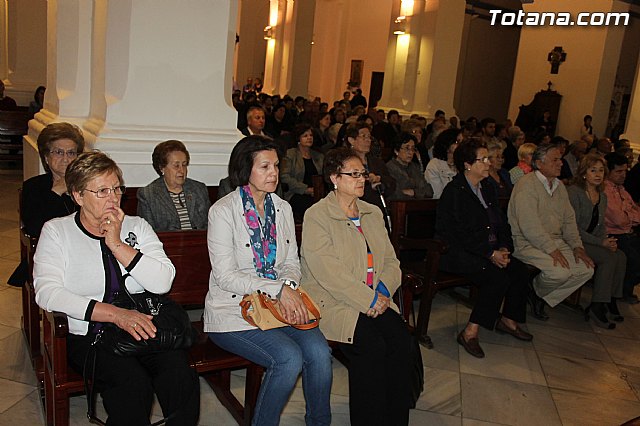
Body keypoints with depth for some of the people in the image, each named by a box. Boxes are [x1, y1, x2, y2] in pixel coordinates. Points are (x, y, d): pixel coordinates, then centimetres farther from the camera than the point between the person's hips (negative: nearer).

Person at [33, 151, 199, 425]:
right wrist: (116, 314, -21)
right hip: (87, 336, -2)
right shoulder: (56, 231, 5)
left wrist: (118, 245, -9)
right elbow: (47, 292, -12)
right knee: (133, 384, -30)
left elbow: (163, 282, -3)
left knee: (182, 376, -26)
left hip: (143, 328, 2)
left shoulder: (136, 227, 11)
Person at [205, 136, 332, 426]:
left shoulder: (282, 208, 9)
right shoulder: (223, 211, -9)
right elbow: (225, 276, -13)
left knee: (319, 350, -19)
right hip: (233, 310, -5)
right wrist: (278, 289, -19)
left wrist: (289, 285, -11)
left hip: (278, 304, 5)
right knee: (290, 357, -25)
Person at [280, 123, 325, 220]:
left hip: (316, 194, 4)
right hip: (296, 195, -4)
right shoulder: (290, 154, 10)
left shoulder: (319, 156, 25)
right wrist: (306, 189, -11)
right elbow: (285, 177, -3)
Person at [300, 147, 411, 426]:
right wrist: (368, 299, -16)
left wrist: (384, 290, -5)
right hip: (332, 301, -5)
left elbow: (391, 261, 16)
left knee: (400, 338, -21)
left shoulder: (373, 214, 18)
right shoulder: (316, 216, -4)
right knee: (372, 346, -27)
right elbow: (328, 271, -14)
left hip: (375, 300, 6)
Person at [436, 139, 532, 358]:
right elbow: (463, 234, -19)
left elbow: (502, 223, 13)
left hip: (488, 250, 8)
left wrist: (504, 248, -5)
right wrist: (491, 254, -20)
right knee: (498, 275, -26)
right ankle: (470, 332, -19)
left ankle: (508, 319, 13)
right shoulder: (454, 191, -13)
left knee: (520, 270, -9)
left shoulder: (487, 189, 14)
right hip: (455, 252, -8)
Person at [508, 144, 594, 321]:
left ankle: (543, 298, 7)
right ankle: (536, 291, 5)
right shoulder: (527, 184, -14)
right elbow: (529, 226, -22)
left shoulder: (559, 185, 14)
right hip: (528, 244, -9)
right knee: (560, 271, -29)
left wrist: (577, 246, 2)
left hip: (555, 241, 9)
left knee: (587, 268, -6)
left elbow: (569, 219, 16)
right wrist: (552, 250, -22)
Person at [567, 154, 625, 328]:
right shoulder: (573, 192, -11)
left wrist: (607, 240, -5)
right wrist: (601, 242, -19)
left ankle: (611, 300, -5)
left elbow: (601, 226, 18)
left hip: (593, 241, 7)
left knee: (621, 256, -17)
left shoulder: (602, 196, 13)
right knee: (609, 258, -25)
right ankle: (596, 307, -18)